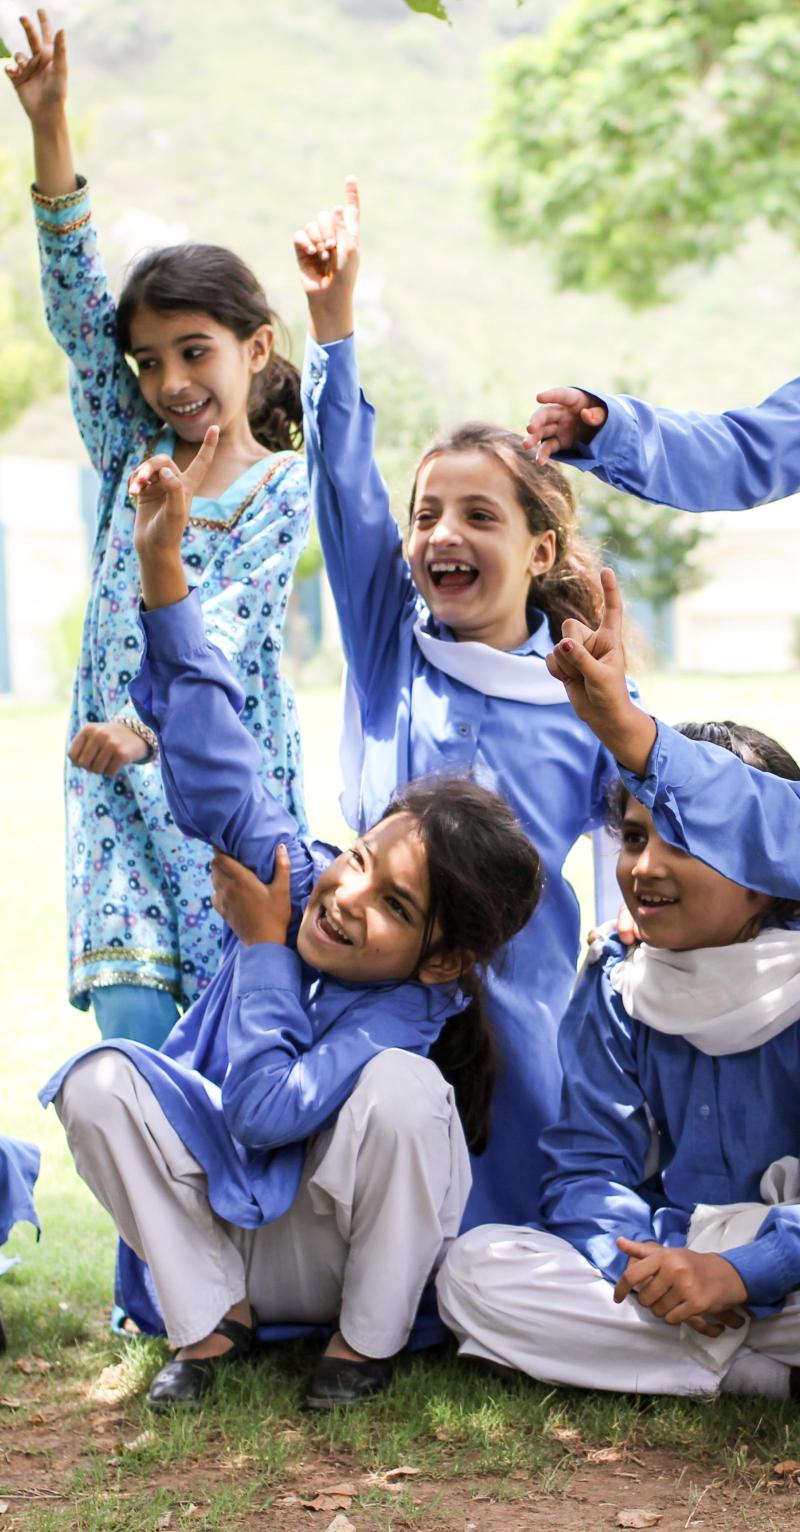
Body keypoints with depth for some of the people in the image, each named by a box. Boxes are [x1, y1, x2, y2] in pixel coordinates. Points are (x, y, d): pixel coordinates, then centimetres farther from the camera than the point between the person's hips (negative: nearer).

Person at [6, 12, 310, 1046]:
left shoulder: (284, 488, -1)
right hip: (117, 784, 3)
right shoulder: (134, 453, 11)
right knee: (131, 1026, -7)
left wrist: (145, 721, -33)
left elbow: (224, 630, -14)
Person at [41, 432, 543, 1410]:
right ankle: (211, 1319, -7)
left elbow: (264, 1110, -36)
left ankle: (367, 1340, -11)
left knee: (402, 1085, -36)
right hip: (217, 1229, 5)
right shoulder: (295, 874, -13)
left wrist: (265, 948, -25)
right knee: (97, 1078, -21)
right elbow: (215, 756, -13)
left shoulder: (405, 1020, -27)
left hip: (338, 1248, -5)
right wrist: (162, 569, -19)